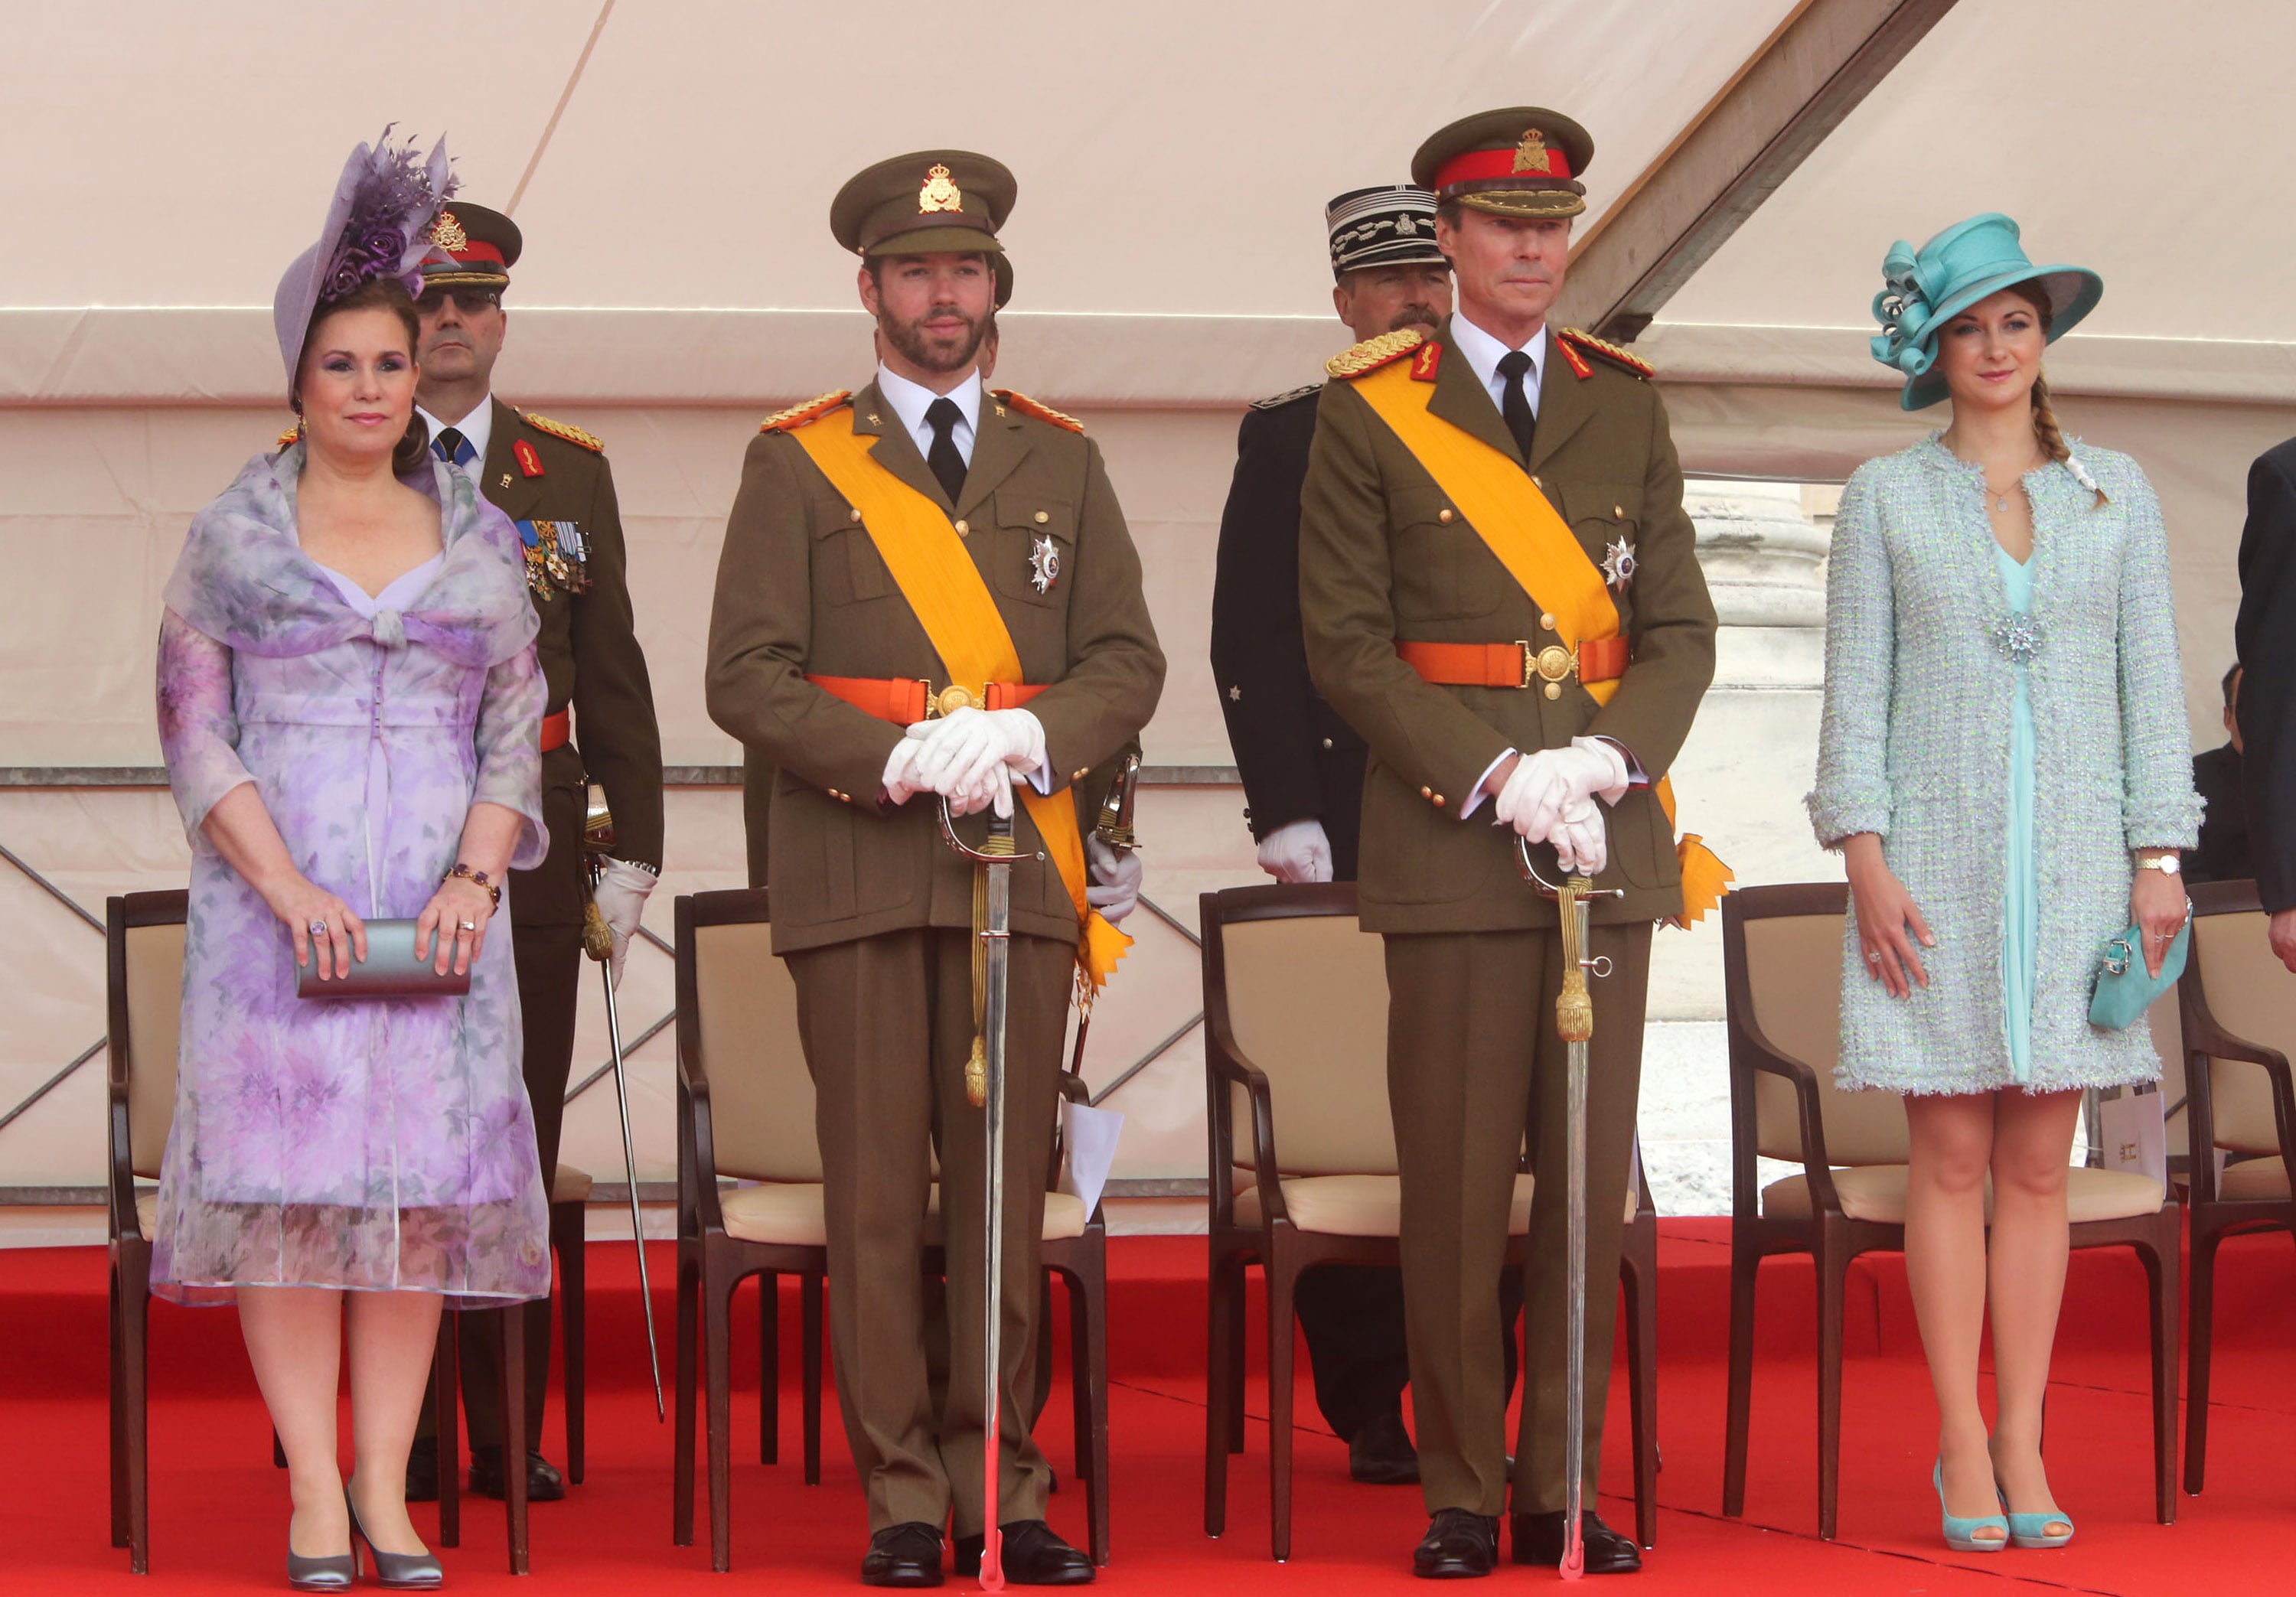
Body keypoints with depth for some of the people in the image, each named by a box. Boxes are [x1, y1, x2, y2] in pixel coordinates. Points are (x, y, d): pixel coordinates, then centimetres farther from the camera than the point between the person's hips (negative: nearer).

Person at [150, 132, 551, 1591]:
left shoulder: (481, 540, 11)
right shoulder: (232, 537, 5)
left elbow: (519, 733, 10)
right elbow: (195, 733, 0)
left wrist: (473, 879, -7)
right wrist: (288, 890, -12)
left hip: (438, 903, 2)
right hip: (275, 896, -2)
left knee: (422, 1178, -1)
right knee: (285, 1175, -6)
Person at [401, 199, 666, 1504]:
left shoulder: (572, 473, 12)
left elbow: (611, 672, 13)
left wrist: (632, 847, 7)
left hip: (527, 852, 2)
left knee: (518, 1151, 4)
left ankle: (511, 1437, 11)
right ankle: (402, 1437, 7)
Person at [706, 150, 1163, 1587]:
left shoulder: (1061, 460, 14)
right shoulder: (796, 464, 6)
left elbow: (1128, 661, 10)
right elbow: (747, 675, -1)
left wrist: (1033, 739, -10)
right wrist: (898, 760, -13)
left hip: (1023, 866, 2)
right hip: (859, 874, -2)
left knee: (1007, 1186, 3)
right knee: (878, 1192, -2)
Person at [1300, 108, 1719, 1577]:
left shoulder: (1627, 406, 11)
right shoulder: (1367, 413, 1)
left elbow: (1683, 630, 9)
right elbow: (1347, 645, -4)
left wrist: (1602, 759, -10)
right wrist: (1500, 780, -14)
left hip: (1613, 846, 3)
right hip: (1449, 849, -3)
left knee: (1591, 1184, 5)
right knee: (1458, 1190, -1)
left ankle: (1563, 1491, 13)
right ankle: (1463, 1496, 8)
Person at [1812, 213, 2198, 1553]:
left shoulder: (2116, 493, 8)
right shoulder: (1888, 497, 5)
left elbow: (2152, 680, 7)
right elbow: (1857, 686, 2)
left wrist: (2160, 854, 0)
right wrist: (1865, 859, -6)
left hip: (2075, 859, 1)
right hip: (1936, 854, -1)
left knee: (2041, 1162, 2)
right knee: (1952, 1155, -1)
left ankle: (2025, 1444, 7)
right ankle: (1963, 1446, 4)